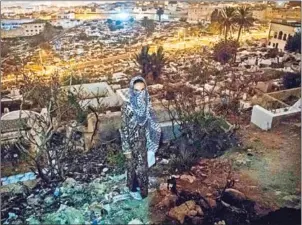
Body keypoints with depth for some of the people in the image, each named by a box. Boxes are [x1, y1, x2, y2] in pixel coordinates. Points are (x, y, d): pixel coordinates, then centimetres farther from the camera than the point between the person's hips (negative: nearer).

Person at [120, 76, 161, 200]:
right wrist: (127, 149, -14)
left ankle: (140, 186, 46)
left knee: (142, 165, 22)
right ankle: (132, 189, 37)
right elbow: (124, 129, -17)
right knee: (133, 166, 14)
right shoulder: (127, 107, -23)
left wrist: (151, 144, 8)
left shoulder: (146, 104, -7)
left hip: (143, 142, 5)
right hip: (132, 143, -5)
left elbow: (150, 125, 4)